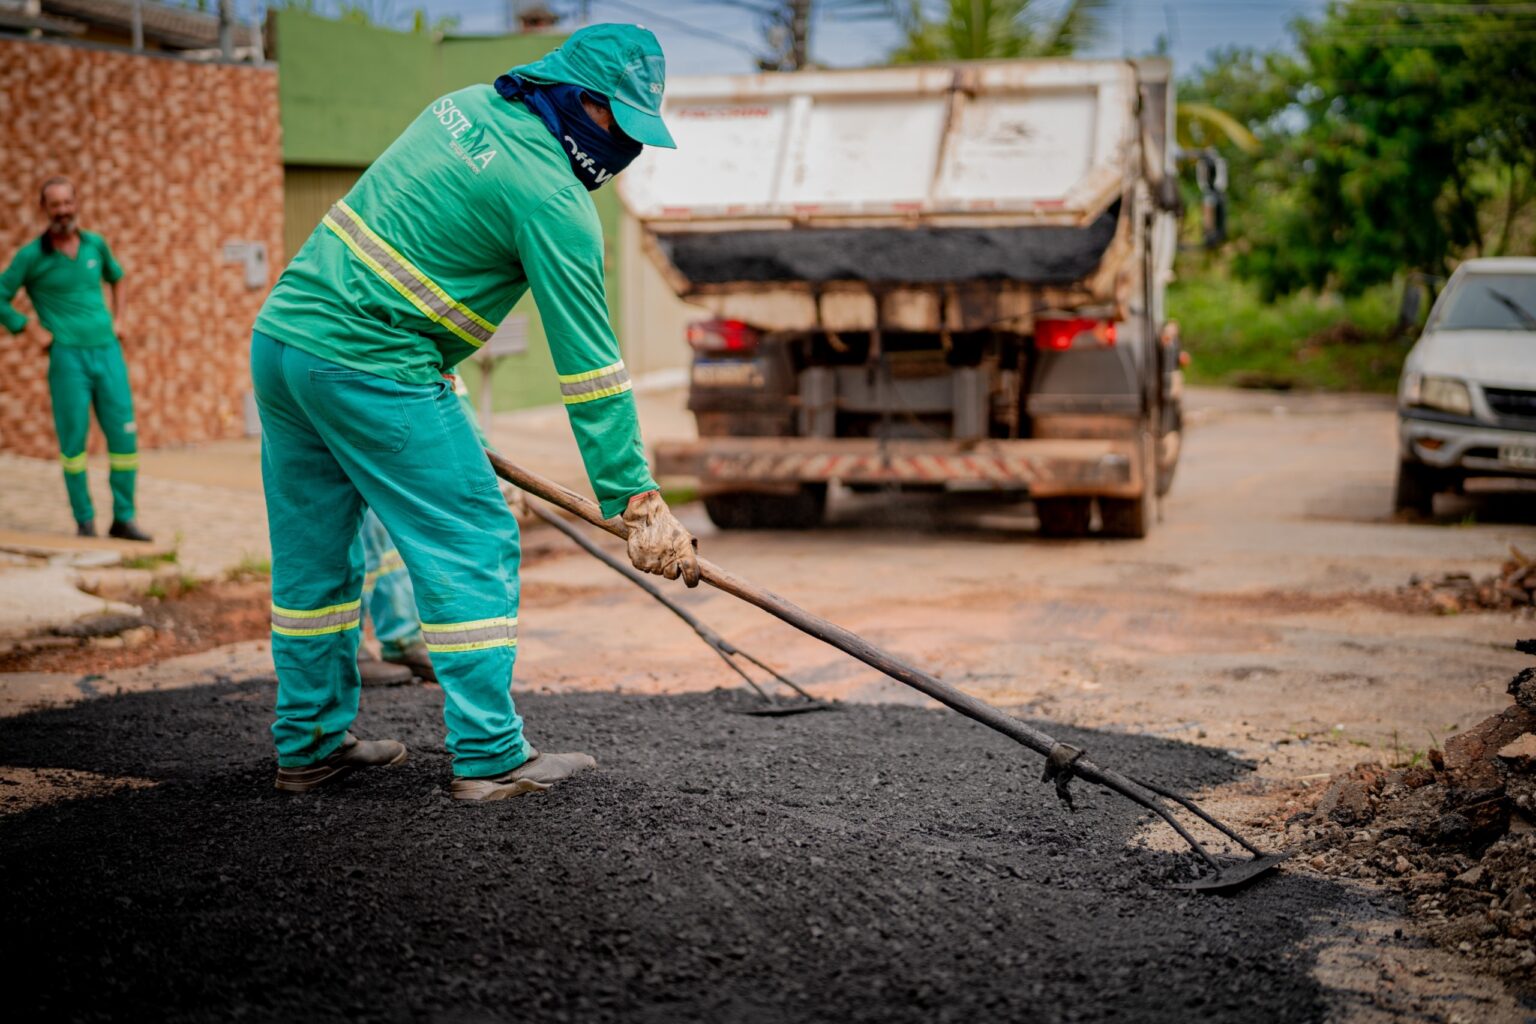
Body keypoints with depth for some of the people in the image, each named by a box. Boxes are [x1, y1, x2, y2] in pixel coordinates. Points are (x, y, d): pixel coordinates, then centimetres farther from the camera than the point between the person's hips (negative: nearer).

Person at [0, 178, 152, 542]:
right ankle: (85, 520, 9)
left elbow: (116, 277, 29)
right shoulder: (31, 255, -2)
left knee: (124, 437, 0)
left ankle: (123, 518, 8)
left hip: (108, 351, 4)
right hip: (68, 357, -3)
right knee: (74, 440, -1)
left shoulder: (95, 244, 9)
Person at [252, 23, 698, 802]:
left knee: (311, 553, 15)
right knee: (473, 544, -1)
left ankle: (309, 745, 25)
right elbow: (587, 360, -13)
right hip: (368, 366, -9)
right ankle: (489, 757, 0)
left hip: (281, 330, 9)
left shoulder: (466, 105, 13)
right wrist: (635, 499, -10)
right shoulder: (551, 195, -12)